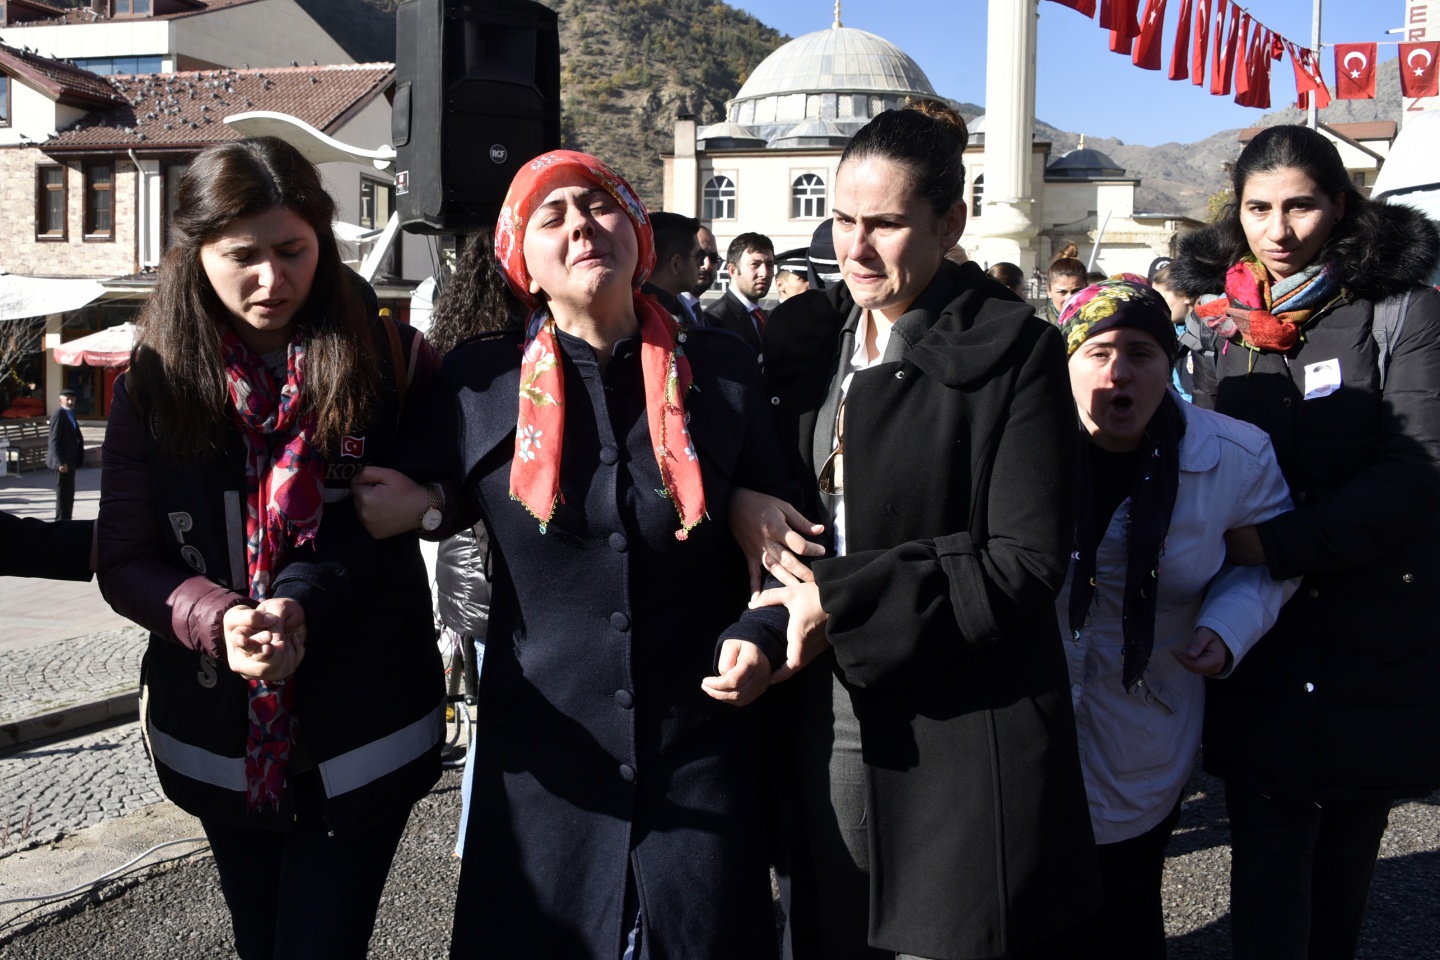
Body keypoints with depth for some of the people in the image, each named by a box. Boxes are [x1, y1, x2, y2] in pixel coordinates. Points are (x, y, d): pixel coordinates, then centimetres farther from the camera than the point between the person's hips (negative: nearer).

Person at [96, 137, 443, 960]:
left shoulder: (394, 363, -8)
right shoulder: (156, 386, -2)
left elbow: (421, 508, -7)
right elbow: (125, 565, -2)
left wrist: (303, 603, -23)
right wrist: (215, 618, -22)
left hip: (361, 736, -2)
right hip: (219, 738, 3)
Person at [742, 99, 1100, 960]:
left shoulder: (1013, 352, -7)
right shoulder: (804, 335, 9)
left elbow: (1028, 560, -13)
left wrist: (842, 601, -17)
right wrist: (742, 501, -7)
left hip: (958, 744, -4)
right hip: (823, 733, 5)